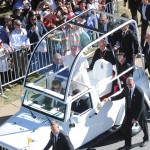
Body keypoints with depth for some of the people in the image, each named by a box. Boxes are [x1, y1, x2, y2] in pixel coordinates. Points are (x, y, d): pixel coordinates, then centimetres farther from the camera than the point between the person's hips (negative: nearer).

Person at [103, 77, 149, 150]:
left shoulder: (139, 92, -32)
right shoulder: (126, 88, -15)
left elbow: (140, 106, -27)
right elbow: (121, 95, 4)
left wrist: (136, 118, -24)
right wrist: (109, 99, -7)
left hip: (139, 111, -5)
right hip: (129, 110, 5)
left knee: (143, 125, 19)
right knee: (127, 127, 4)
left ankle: (146, 139, 45)